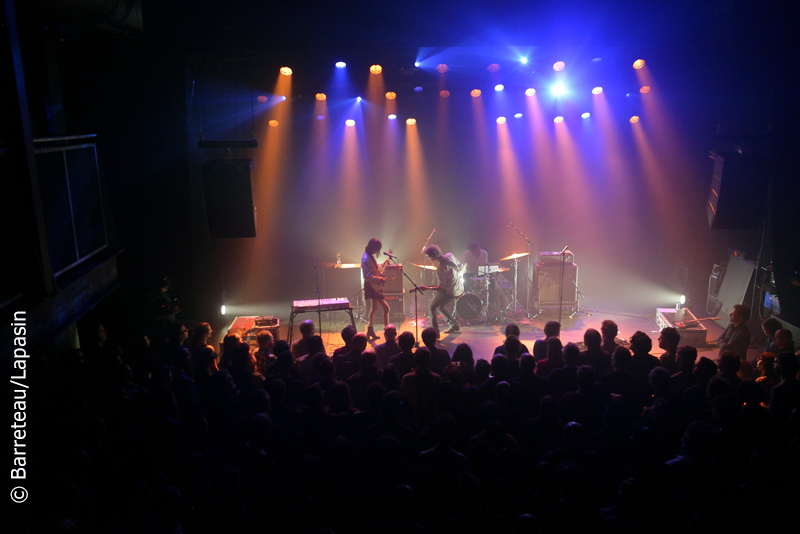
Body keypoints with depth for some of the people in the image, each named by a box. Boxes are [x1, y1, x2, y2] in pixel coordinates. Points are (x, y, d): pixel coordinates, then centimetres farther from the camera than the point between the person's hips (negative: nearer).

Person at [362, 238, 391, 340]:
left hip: (374, 286, 11)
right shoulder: (366, 258, -21)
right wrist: (379, 279, -26)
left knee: (374, 307, 17)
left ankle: (371, 331, 27)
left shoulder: (370, 256, 10)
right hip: (372, 286, -11)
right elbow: (367, 276, -25)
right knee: (385, 308, -11)